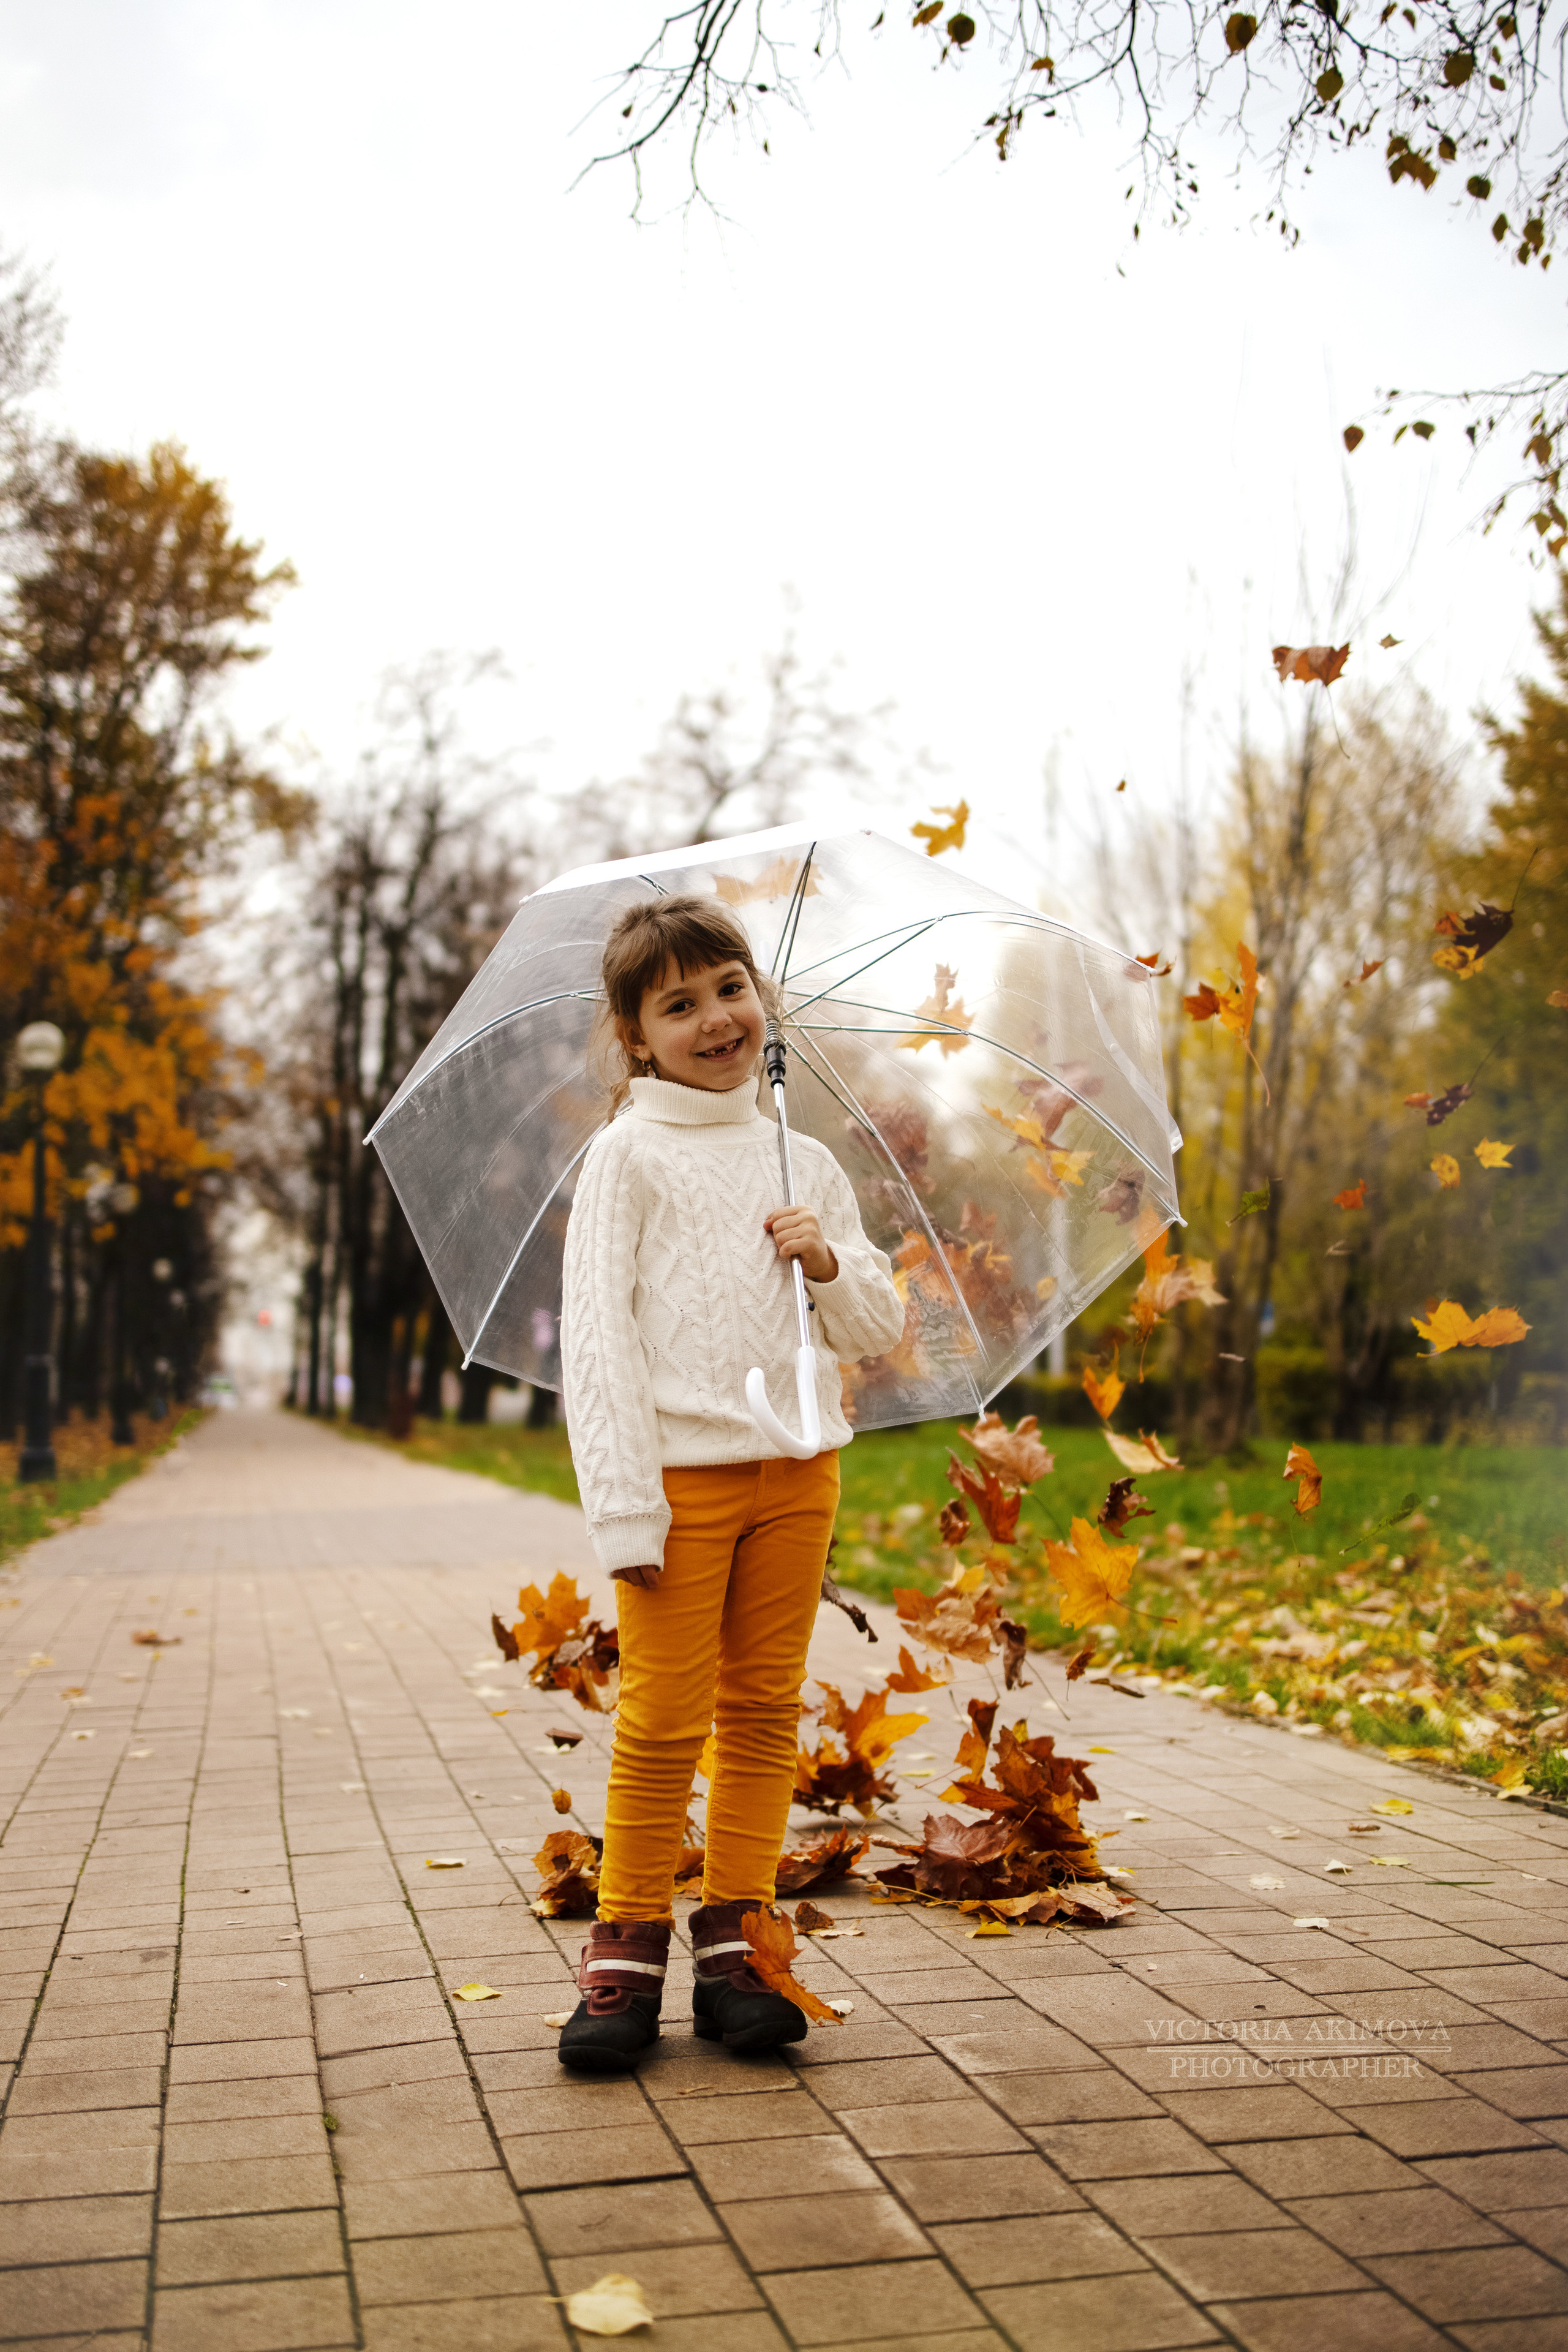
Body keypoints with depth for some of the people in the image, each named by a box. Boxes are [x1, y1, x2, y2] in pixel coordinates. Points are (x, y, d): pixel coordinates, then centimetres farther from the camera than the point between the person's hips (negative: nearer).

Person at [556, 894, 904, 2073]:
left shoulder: (807, 1164, 13)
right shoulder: (628, 1155, 0)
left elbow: (880, 1328, 16)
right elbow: (597, 1327, -6)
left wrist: (831, 1262, -7)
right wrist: (624, 1502, -13)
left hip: (797, 1468, 4)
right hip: (682, 1470, -4)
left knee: (767, 1709, 8)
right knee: (665, 1718, -2)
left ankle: (735, 1939, 17)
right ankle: (627, 1949, 10)